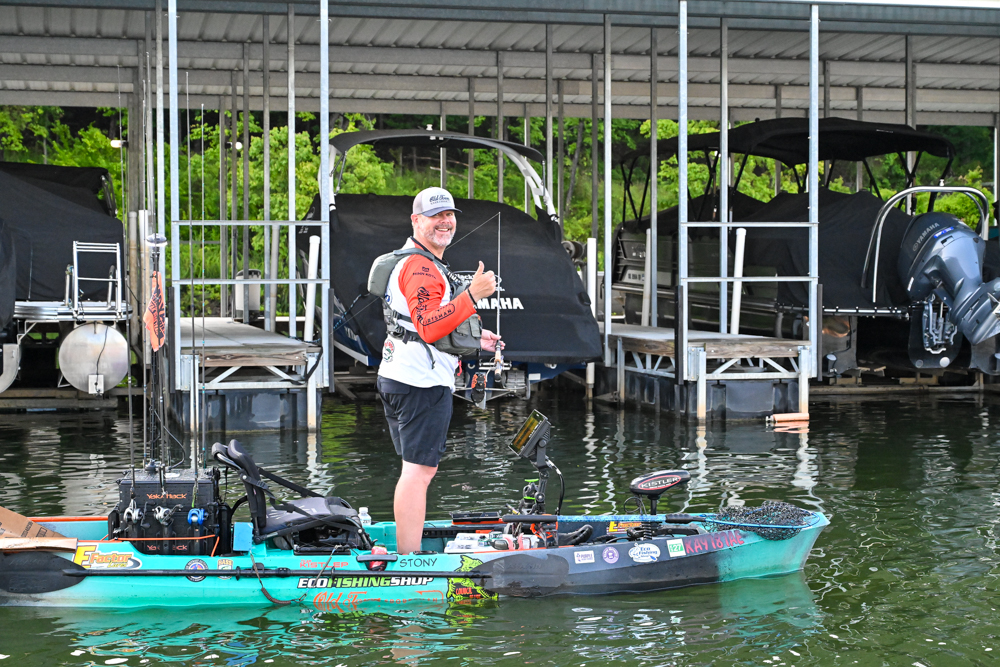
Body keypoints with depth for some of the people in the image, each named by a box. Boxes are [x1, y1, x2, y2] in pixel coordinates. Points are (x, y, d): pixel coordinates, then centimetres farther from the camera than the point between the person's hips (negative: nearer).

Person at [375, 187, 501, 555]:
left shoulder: (409, 262, 22)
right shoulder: (421, 267, -13)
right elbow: (428, 328, -27)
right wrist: (472, 295, -33)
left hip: (396, 379, 11)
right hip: (424, 382, -11)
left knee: (418, 470, 17)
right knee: (419, 470, -11)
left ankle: (405, 557, 22)